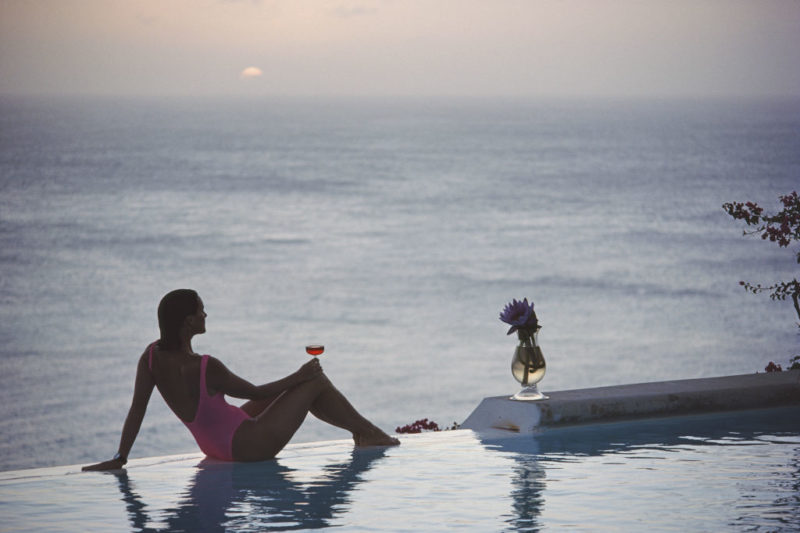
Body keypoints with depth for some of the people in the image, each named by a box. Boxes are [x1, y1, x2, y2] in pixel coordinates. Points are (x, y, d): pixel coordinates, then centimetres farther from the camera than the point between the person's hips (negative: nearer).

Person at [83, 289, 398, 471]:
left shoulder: (153, 356, -12)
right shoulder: (204, 368, -32)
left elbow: (137, 408, -10)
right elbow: (255, 393, -17)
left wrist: (120, 458, -3)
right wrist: (299, 376, -4)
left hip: (216, 446, 9)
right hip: (249, 446, -9)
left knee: (296, 386, 24)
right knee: (315, 382, 4)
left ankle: (361, 432, 38)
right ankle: (370, 433, 24)